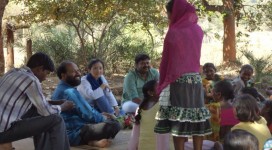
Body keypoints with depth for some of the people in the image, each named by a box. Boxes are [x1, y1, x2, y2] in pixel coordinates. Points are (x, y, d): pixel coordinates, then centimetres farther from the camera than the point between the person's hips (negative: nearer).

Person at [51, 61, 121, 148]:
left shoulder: (61, 89, 17)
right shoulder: (69, 91, -19)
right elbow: (88, 114, -18)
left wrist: (101, 115, 14)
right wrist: (105, 119, 0)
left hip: (69, 132, 11)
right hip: (75, 133, -11)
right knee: (114, 125, -25)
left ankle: (93, 140, 2)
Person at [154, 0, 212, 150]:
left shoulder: (174, 32, -9)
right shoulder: (198, 30, 9)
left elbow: (166, 60, -4)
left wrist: (161, 83, 4)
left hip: (178, 80, -6)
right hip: (196, 79, 6)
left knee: (178, 120, -3)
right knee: (197, 117, 6)